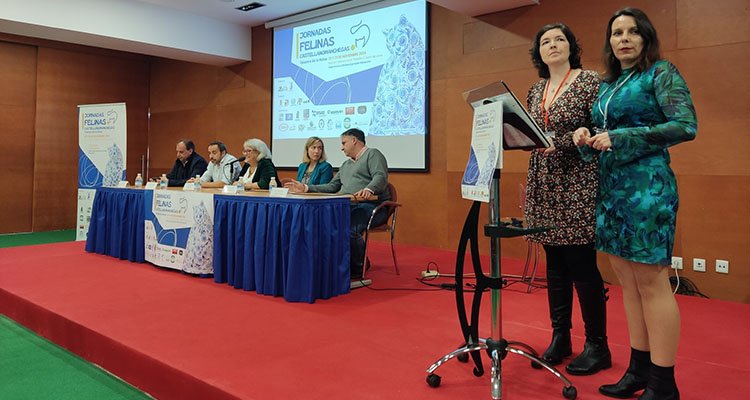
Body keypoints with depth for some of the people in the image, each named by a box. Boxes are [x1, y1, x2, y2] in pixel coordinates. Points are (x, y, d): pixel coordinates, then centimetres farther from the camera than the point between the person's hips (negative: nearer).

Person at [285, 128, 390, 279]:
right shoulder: (345, 165, 31)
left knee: (349, 228, -35)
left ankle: (357, 270, -12)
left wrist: (368, 189, -34)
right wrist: (306, 188, 19)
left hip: (371, 205, -7)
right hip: (348, 206, 7)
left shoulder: (372, 154, 5)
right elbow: (331, 187, 27)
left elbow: (380, 177, -13)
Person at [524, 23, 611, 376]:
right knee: (555, 263, 9)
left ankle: (597, 345, 9)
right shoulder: (535, 91, 15)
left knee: (582, 264, -4)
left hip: (578, 185, -5)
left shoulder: (589, 81, -2)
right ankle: (560, 337, 20)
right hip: (544, 185, 6)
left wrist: (559, 142, -22)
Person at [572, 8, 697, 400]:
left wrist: (620, 138, -18)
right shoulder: (607, 85, 17)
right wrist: (587, 137, -2)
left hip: (646, 185, -7)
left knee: (651, 282, -4)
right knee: (628, 283, 10)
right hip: (610, 188, 7)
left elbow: (686, 125, -14)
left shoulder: (661, 72, -3)